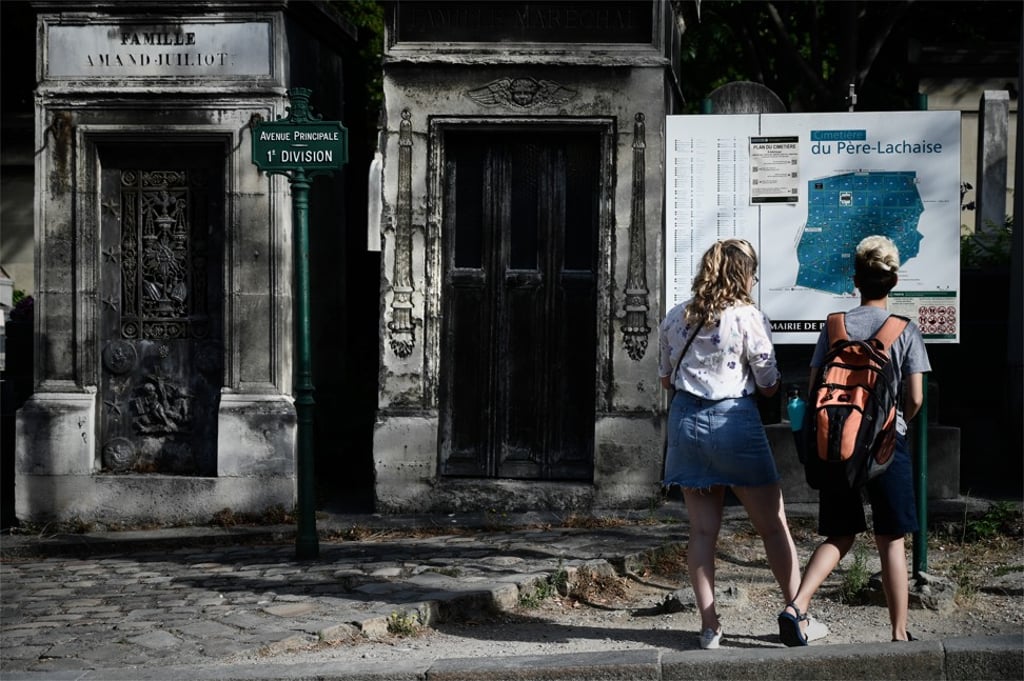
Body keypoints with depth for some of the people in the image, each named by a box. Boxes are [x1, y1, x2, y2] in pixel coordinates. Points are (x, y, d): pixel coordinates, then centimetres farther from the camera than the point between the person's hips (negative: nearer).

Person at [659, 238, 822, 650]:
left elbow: (665, 379, 13)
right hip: (734, 420, -4)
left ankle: (709, 625, 7)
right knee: (773, 526, 7)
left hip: (686, 420, 5)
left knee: (702, 529, 8)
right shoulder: (748, 318, -10)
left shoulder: (675, 318, 4)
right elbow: (769, 386, -4)